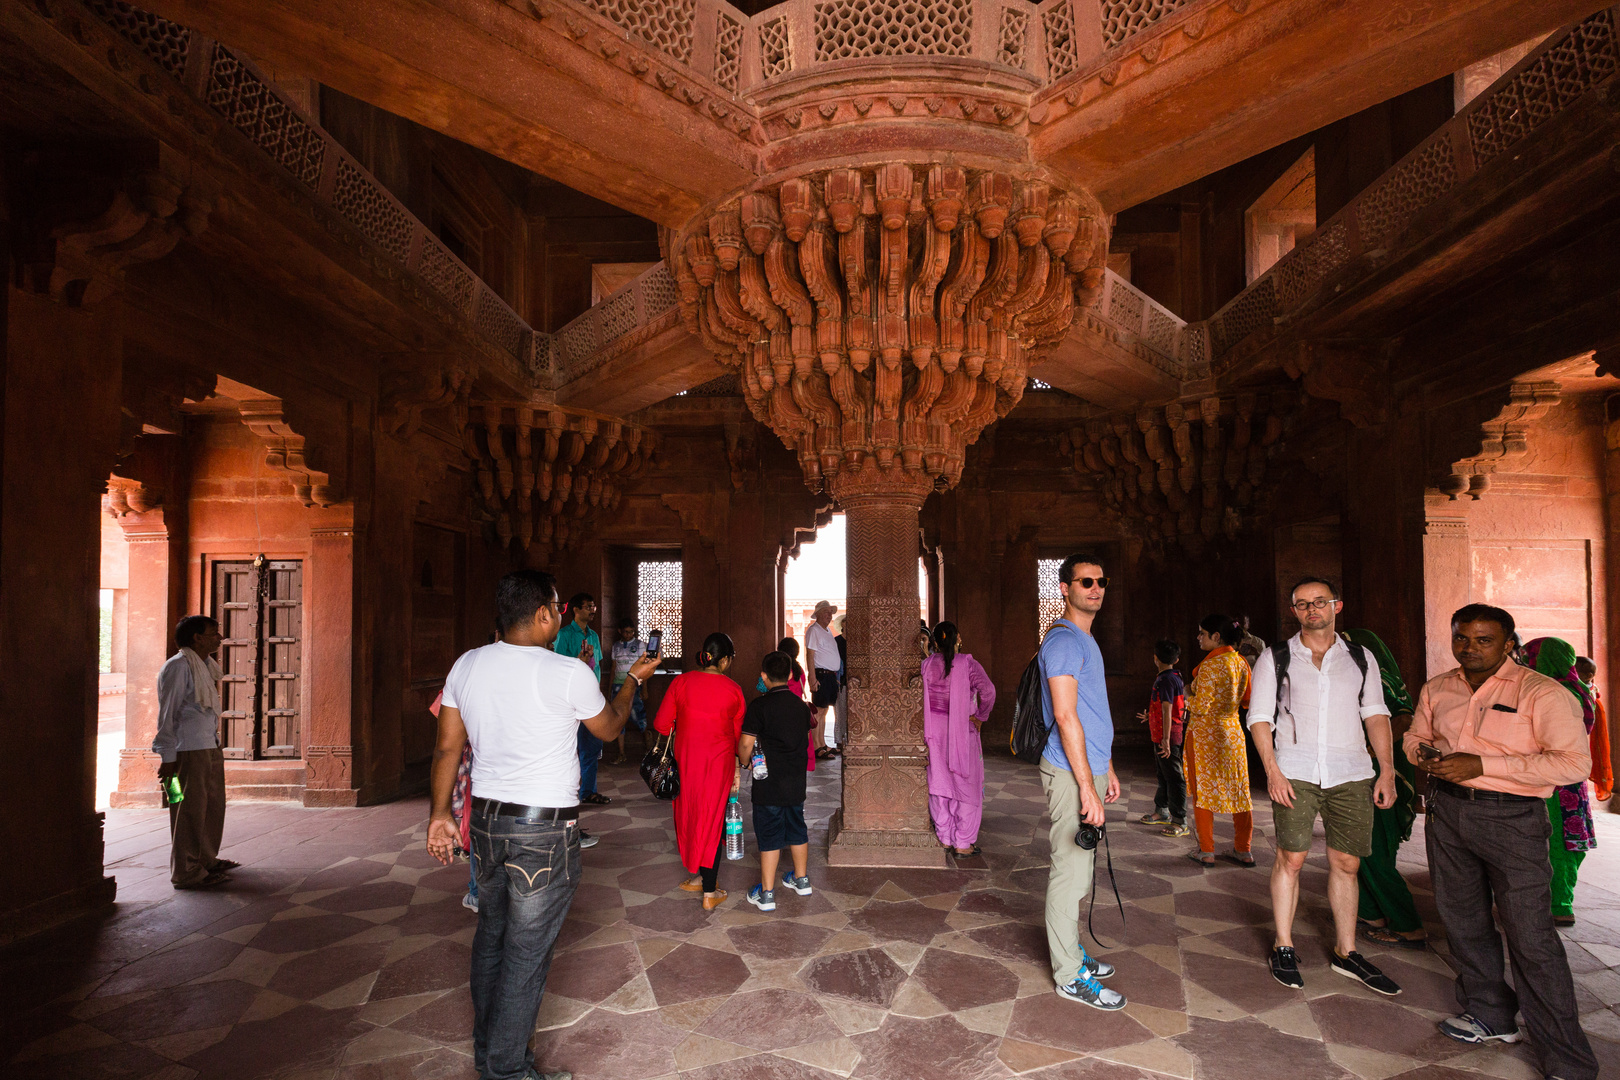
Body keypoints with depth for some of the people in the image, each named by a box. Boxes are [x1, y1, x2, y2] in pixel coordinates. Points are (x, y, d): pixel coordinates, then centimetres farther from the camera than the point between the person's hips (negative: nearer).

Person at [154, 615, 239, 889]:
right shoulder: (178, 666, -12)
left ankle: (207, 860, 32)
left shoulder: (206, 666, 16)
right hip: (188, 751, -10)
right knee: (190, 811, -3)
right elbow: (167, 713, -14)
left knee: (213, 805, 18)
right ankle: (187, 873, 6)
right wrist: (168, 757, -17)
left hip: (210, 747, 10)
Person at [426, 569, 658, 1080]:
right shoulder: (569, 673, -17)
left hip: (487, 821, 7)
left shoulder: (467, 665, -1)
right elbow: (608, 727, 1)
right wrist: (633, 679, 16)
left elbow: (446, 747, 4)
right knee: (526, 952, 7)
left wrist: (440, 813, 14)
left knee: (491, 936, 22)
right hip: (545, 831, -6)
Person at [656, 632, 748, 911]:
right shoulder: (734, 690, -5)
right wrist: (737, 768, 15)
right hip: (719, 762, -1)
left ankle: (701, 876, 30)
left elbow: (661, 724, -3)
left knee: (689, 815, 18)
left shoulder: (682, 682, -5)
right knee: (713, 820, 7)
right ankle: (710, 893, 11)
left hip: (685, 759, 1)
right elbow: (739, 734, 4)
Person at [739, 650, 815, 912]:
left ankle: (766, 894, 9)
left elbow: (746, 744, -16)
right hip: (796, 782, 5)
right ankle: (801, 879, 34)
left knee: (769, 835, 2)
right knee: (797, 829, 20)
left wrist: (744, 763, 3)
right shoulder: (800, 705, 2)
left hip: (769, 783, -5)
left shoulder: (759, 706, -15)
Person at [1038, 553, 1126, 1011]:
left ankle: (1071, 951, 31)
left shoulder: (1087, 641, 17)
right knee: (1070, 871, -2)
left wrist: (1107, 770, 21)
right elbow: (1065, 716, -21)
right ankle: (1070, 975, 8)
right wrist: (1087, 787, -23)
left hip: (1090, 769, 10)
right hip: (1070, 774, -10)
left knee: (1079, 869, 18)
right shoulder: (1063, 640, -15)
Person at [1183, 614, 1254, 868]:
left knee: (1203, 790, 4)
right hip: (1233, 730, 7)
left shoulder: (1210, 665, -19)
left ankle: (1206, 851, 10)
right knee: (1238, 789, 13)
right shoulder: (1241, 662, 4)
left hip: (1205, 734, -7)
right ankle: (1244, 850, 21)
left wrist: (1188, 697, -2)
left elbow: (1201, 707, -21)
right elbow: (1247, 700, 11)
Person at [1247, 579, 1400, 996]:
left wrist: (1387, 770, 1)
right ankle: (1283, 947, 11)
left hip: (1352, 773, 2)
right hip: (1295, 772, -2)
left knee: (1346, 863, 6)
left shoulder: (1360, 658, 12)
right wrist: (1272, 771, -8)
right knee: (1291, 857, -3)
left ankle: (1345, 953, 20)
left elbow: (1376, 714, 10)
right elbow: (1260, 717, 2)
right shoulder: (1276, 658, 5)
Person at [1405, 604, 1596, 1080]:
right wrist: (1425, 753, -2)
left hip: (1511, 816, -5)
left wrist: (1481, 764, -20)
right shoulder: (1436, 690, 9)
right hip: (1447, 810, 6)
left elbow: (1575, 762, -16)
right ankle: (1490, 1014, 33)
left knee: (1531, 936, -4)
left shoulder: (1541, 693, -9)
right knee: (1463, 919, 14)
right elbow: (1414, 737, 23)